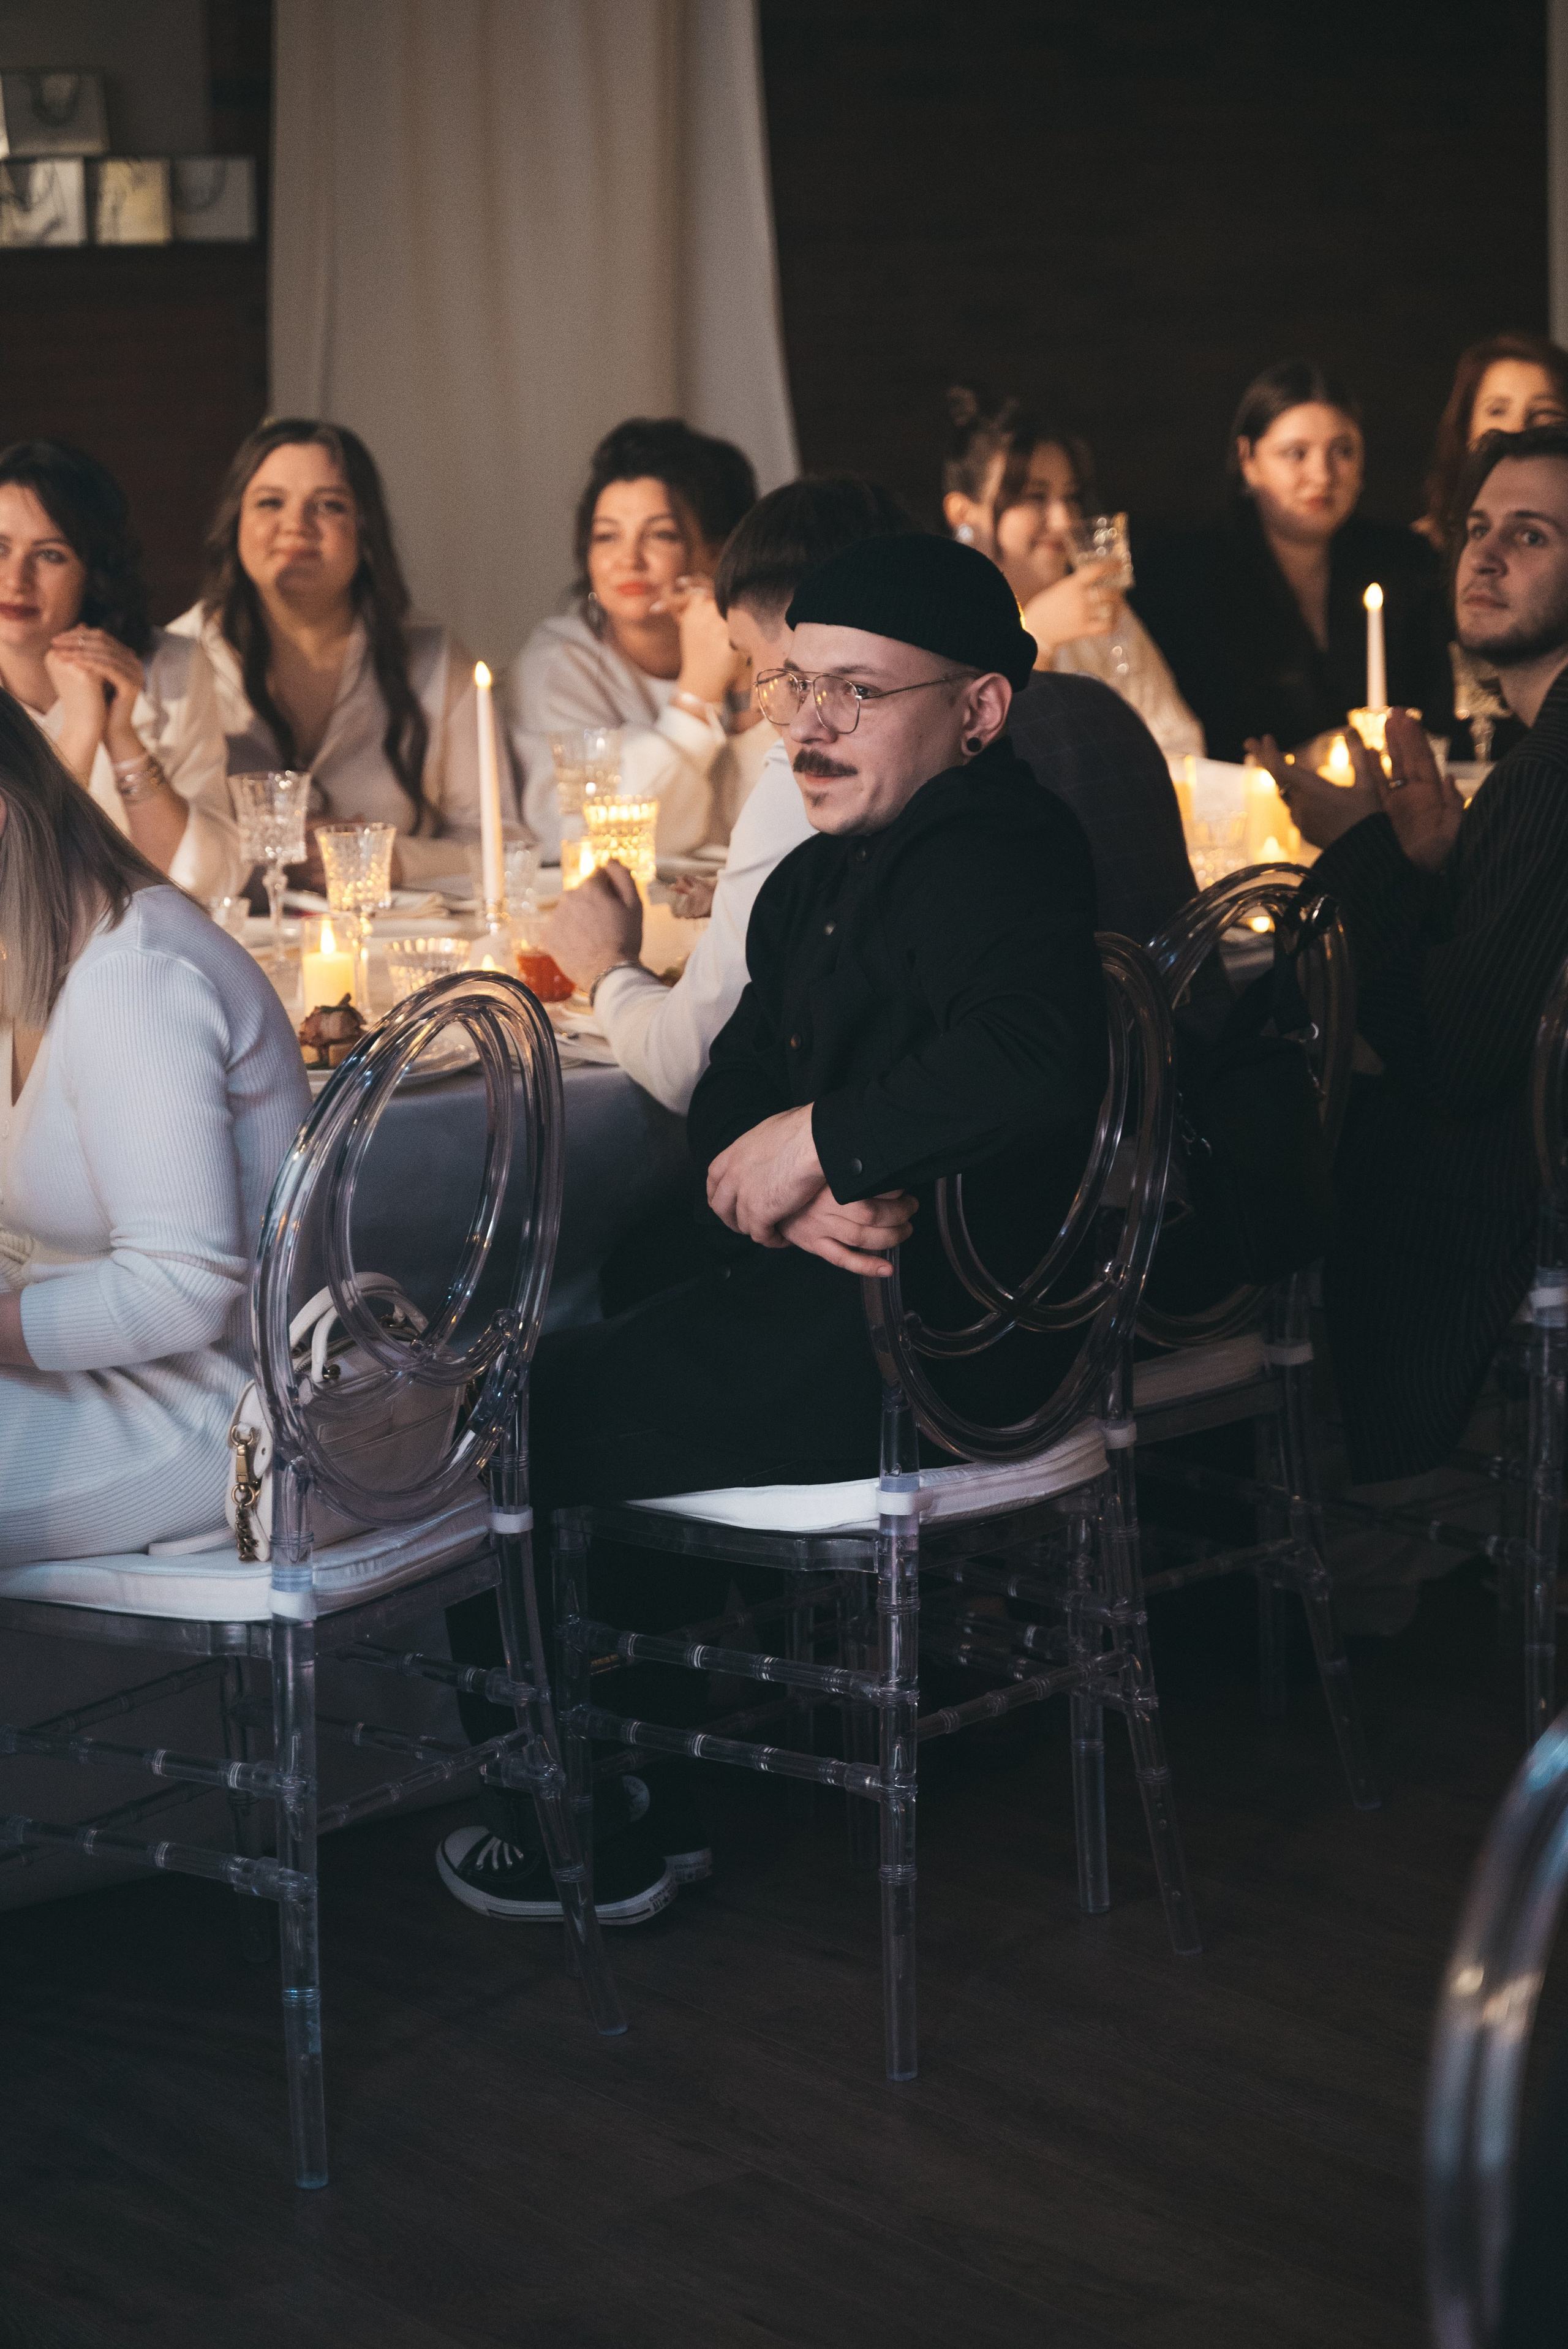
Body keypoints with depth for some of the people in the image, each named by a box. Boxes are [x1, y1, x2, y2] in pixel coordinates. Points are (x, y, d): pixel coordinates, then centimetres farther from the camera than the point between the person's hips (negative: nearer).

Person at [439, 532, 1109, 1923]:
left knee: (488, 1439, -4)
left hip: (927, 1338, -10)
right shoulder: (820, 881, 15)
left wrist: (810, 1145, -26)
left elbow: (1037, 1061, -37)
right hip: (835, 1294, 10)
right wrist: (782, 1191, -12)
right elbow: (729, 1099, 12)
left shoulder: (989, 860, -18)